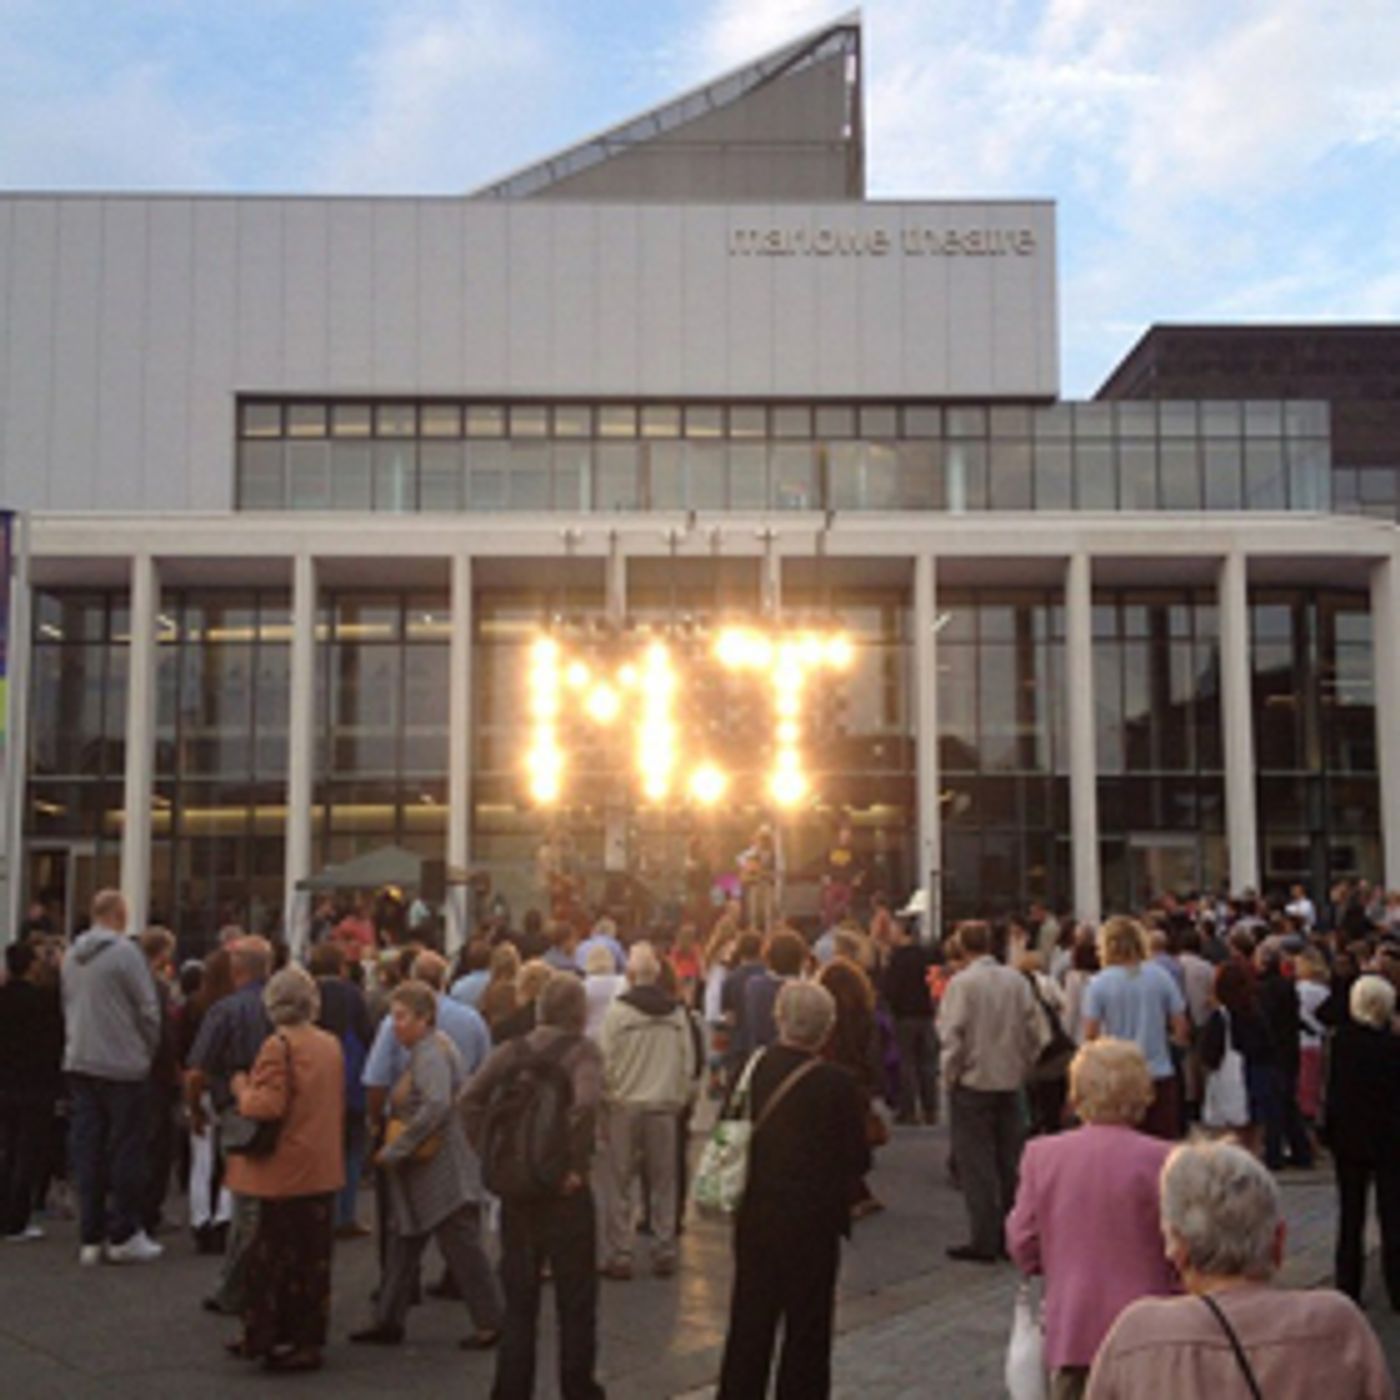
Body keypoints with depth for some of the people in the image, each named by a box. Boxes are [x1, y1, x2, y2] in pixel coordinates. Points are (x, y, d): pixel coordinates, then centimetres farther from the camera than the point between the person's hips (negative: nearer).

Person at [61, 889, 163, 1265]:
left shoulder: (71, 955, 9)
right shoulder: (125, 952, -13)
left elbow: (67, 1007, 16)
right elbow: (148, 1009, -12)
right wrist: (149, 1050, 3)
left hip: (79, 1063, 6)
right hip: (121, 1065, -6)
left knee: (87, 1149, 8)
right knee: (126, 1150, 2)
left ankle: (91, 1237, 12)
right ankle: (123, 1236, 7)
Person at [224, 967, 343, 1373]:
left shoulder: (279, 1046, -16)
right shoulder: (331, 1044, 7)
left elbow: (266, 1106, -21)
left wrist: (240, 1085, -5)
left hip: (286, 1171, -7)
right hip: (324, 1169, 7)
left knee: (276, 1256, 3)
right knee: (313, 1256, 13)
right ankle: (308, 1337, 20)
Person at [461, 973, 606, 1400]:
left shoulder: (512, 1051, 3)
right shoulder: (582, 1050, -9)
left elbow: (471, 1099, -7)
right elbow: (585, 1102, -27)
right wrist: (575, 1164, -18)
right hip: (565, 1189, -4)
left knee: (518, 1300, 14)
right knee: (575, 1300, 11)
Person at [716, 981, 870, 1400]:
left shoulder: (752, 1070, -8)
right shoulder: (836, 1086, -19)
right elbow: (858, 1160, -10)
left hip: (754, 1219, 4)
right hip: (813, 1223, -4)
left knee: (749, 1323, 17)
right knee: (807, 1331, 10)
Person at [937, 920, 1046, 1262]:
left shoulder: (961, 983, -15)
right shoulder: (1016, 980, 0)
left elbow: (953, 1036, -16)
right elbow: (1035, 1031, 4)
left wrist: (949, 1075, -3)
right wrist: (1021, 1068, 13)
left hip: (973, 1082, -5)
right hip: (1010, 1082, 5)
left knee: (977, 1164, 1)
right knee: (1009, 1162, 14)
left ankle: (984, 1241, 2)